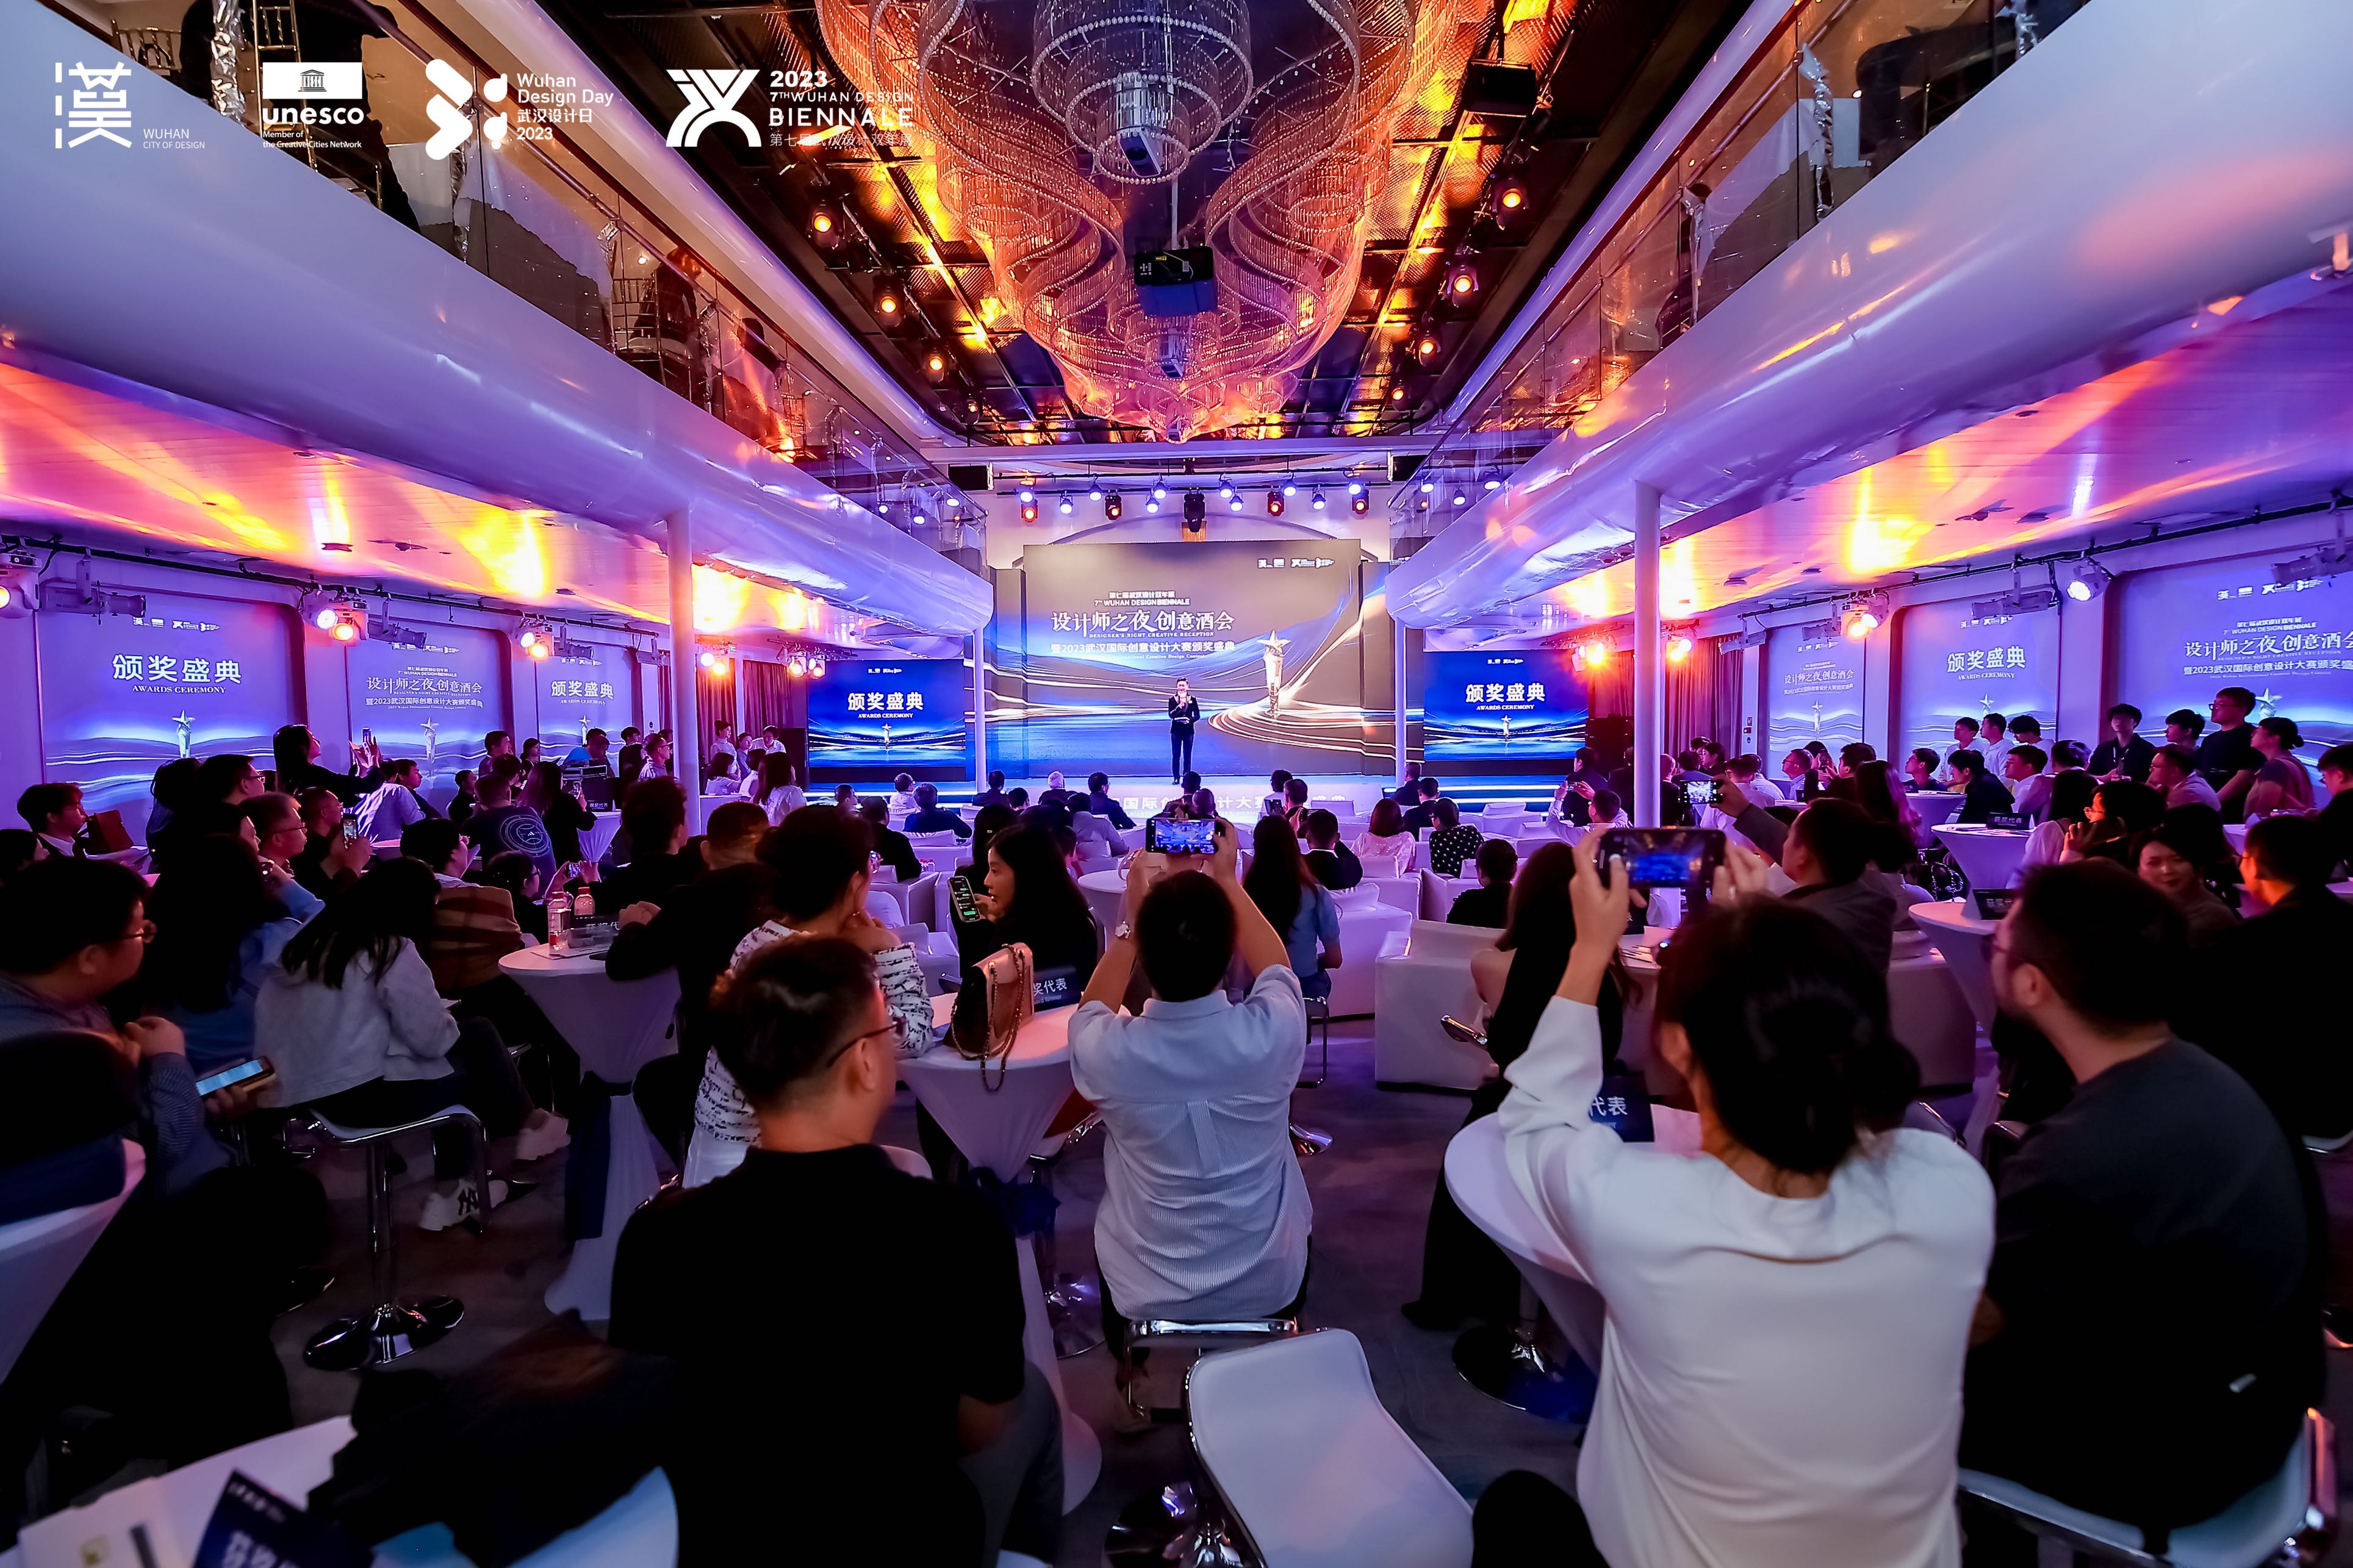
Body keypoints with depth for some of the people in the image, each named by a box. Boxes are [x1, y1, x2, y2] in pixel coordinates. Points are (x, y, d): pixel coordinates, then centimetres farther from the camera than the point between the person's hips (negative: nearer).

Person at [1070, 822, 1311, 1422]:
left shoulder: (1104, 1050, -28)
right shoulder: (1273, 1032, -28)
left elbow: (1093, 1007, 0)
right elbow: (1275, 967, -2)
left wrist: (1131, 916, -2)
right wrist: (1228, 881, 4)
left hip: (1146, 1288, 0)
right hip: (1269, 1283, 1)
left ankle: (1132, 1373, 48)